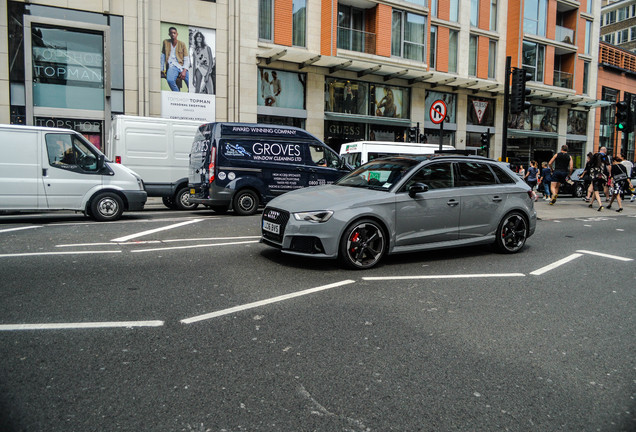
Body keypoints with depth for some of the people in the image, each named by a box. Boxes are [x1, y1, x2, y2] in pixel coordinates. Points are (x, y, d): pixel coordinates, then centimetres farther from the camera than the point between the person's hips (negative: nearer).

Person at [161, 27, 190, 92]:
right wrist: (162, 69, 13)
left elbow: (186, 59, 3)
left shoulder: (182, 44, 8)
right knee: (170, 80, -34)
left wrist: (184, 71, -12)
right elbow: (163, 56, 17)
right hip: (172, 66, 0)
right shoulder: (166, 42, 13)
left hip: (182, 66, 0)